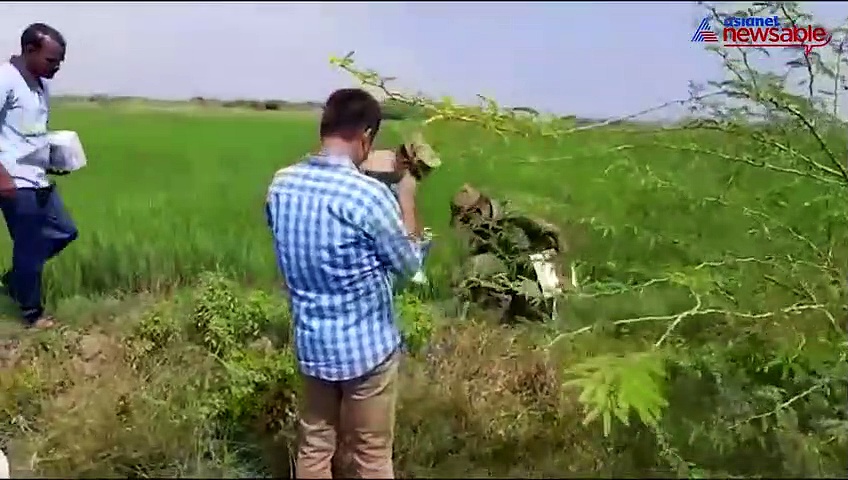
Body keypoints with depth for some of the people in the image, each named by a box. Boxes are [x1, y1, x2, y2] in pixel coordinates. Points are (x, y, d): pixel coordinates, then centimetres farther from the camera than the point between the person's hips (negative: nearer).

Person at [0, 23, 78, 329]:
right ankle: (32, 313, 18)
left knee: (64, 232, 16)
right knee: (30, 249, 1)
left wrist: (55, 158, 9)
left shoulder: (41, 85, 11)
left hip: (39, 180, 9)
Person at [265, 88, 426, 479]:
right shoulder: (370, 195, -23)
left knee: (314, 448, 19)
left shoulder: (281, 184, -5)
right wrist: (406, 200, 3)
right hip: (368, 347, -5)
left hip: (311, 345, 5)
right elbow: (408, 266, -9)